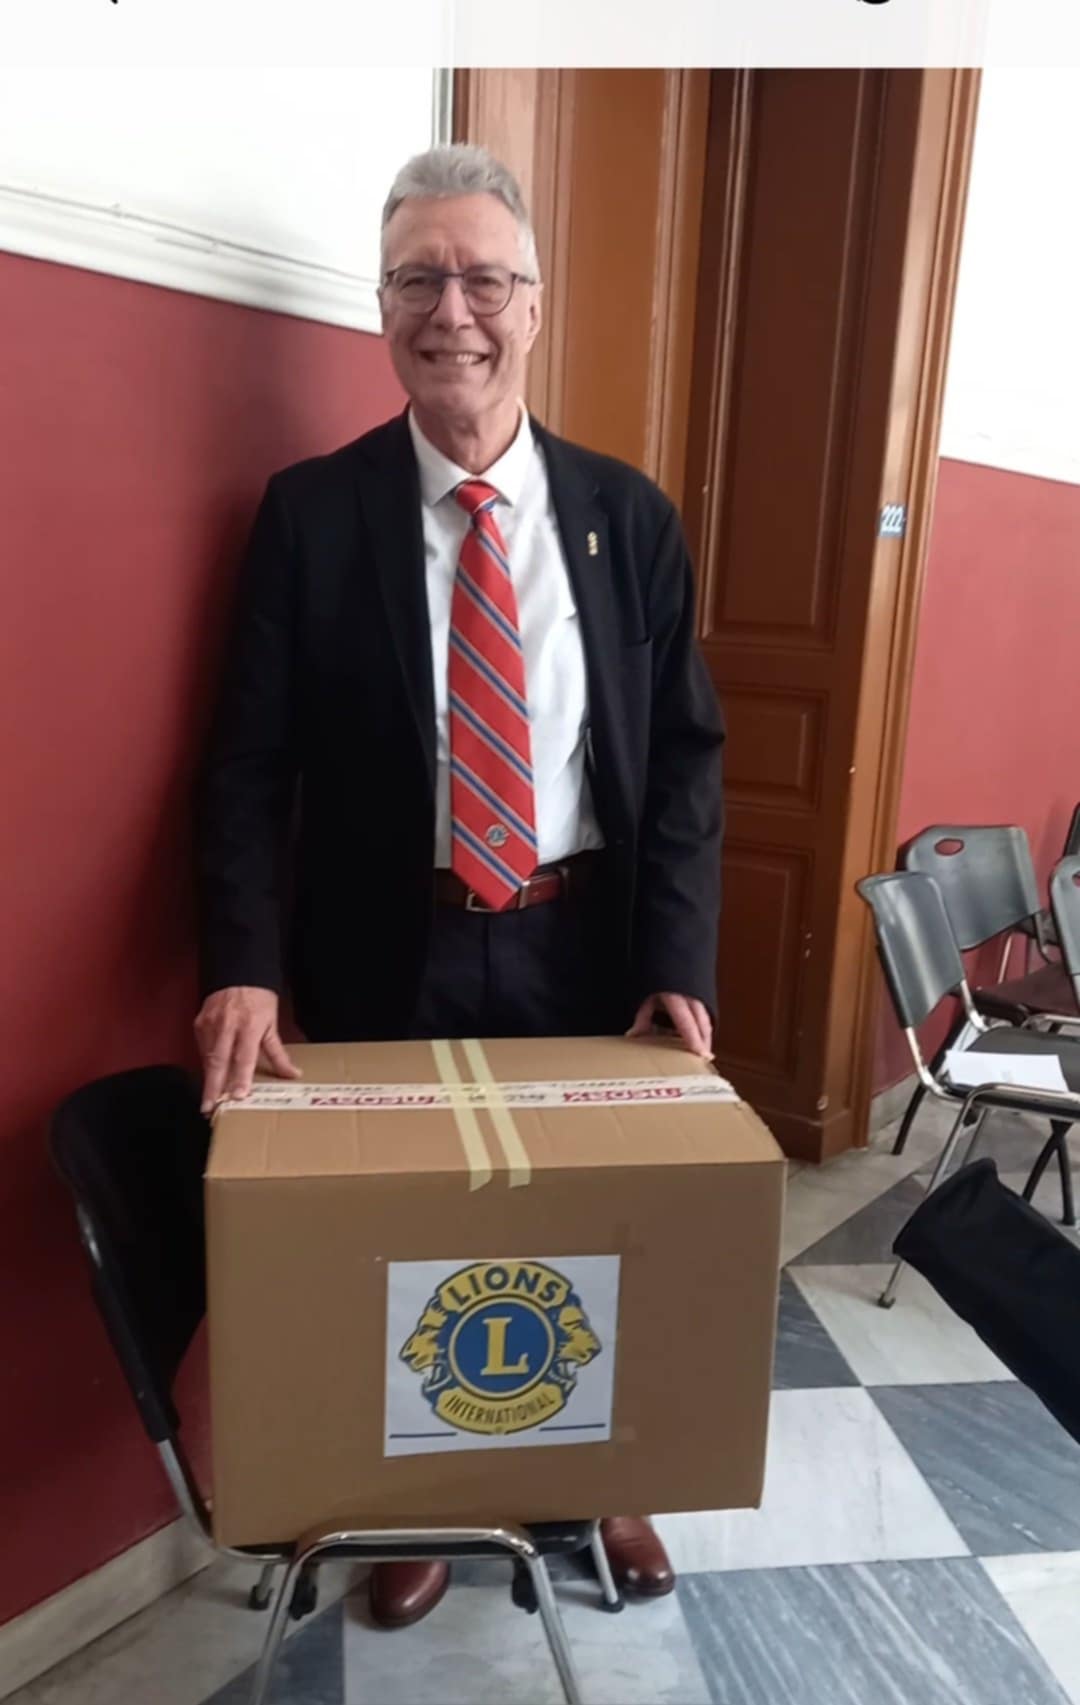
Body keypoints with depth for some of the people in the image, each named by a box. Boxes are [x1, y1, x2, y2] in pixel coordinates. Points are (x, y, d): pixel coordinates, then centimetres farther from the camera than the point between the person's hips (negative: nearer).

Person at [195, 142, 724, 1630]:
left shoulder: (631, 518, 0)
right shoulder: (310, 513, -4)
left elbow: (685, 755, 0)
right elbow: (251, 763, -6)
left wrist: (678, 963, -9)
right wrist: (246, 965, -19)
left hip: (586, 946, 2)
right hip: (391, 956, -1)